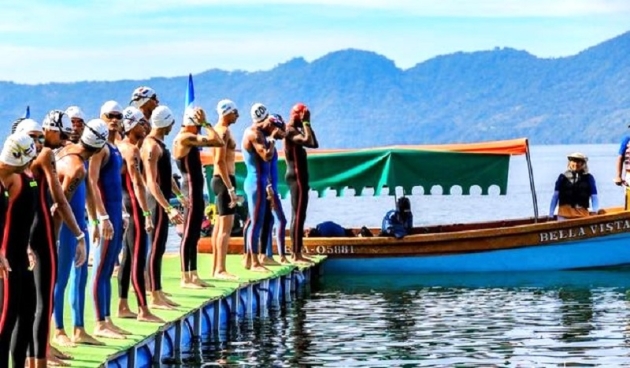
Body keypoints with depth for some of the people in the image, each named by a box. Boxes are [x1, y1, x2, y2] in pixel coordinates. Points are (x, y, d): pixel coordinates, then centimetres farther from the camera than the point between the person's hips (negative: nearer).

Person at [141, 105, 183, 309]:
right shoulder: (152, 146, -18)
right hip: (157, 203, -10)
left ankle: (158, 293, 19)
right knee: (155, 248, -7)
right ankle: (155, 297, -5)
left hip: (162, 202, 10)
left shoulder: (158, 144, 13)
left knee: (158, 248, 13)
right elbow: (151, 182, -24)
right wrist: (168, 209, -30)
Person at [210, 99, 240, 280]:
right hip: (224, 180, -11)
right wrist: (231, 188, -24)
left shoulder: (218, 130, 16)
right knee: (226, 226, -12)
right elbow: (220, 161, -23)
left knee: (219, 225, 13)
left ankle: (216, 268, 17)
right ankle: (220, 269, -15)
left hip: (219, 179, 11)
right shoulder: (224, 131, -15)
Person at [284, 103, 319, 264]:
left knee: (297, 215, 11)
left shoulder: (296, 131, 18)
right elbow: (309, 141, -30)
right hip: (296, 177, -11)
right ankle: (296, 255, -14)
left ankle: (297, 254, 13)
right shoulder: (290, 130, -13)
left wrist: (306, 124, 13)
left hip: (299, 177, 11)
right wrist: (306, 123, -18)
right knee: (298, 215, -12)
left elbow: (314, 144, 18)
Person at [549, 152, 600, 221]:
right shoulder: (563, 177, 8)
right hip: (564, 216, 1)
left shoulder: (588, 178, 6)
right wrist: (550, 215, 5)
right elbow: (555, 196, 10)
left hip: (582, 216, -1)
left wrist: (594, 211, -11)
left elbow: (594, 197, 5)